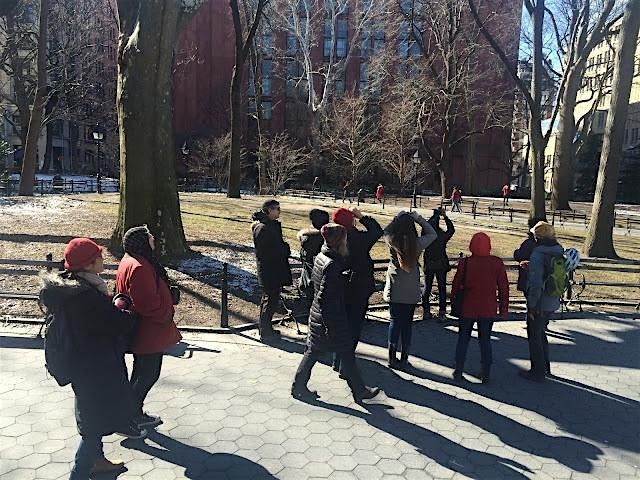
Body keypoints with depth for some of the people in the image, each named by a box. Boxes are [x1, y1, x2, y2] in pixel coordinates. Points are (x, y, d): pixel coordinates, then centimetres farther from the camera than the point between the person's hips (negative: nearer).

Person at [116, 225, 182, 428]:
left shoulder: (132, 261, 9)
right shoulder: (139, 267, -26)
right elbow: (148, 303, -28)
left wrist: (165, 312, 14)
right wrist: (166, 316, -13)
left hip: (145, 331, 11)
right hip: (149, 332, -11)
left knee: (142, 372, 21)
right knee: (148, 374, 3)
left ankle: (136, 413, 34)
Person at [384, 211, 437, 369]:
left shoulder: (392, 241, -10)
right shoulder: (417, 243, -10)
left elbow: (386, 231, 13)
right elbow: (433, 234, 9)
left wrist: (397, 218, 12)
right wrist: (419, 218, 8)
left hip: (394, 290, 0)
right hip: (411, 291, 0)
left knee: (395, 322, 10)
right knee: (407, 323, 10)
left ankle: (392, 358, 15)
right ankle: (404, 359, 17)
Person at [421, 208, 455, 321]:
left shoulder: (426, 234, -10)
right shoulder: (443, 235, -13)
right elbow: (451, 229, 7)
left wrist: (436, 214, 19)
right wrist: (445, 216, 13)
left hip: (428, 266, 2)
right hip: (441, 265, -1)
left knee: (427, 288, 12)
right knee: (442, 288, 7)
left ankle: (426, 312, 14)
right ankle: (441, 312, 8)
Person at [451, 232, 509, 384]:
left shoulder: (465, 263, -10)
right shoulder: (497, 263, -6)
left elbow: (456, 285, -2)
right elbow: (503, 287, 0)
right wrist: (504, 307, 10)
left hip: (468, 308, -1)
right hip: (488, 309, 1)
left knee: (463, 339, 13)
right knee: (485, 340, 12)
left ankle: (458, 371, 16)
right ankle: (486, 375, 14)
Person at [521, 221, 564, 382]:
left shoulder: (537, 255, -22)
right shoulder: (560, 252, 3)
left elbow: (536, 284, -24)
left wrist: (531, 305, -16)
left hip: (539, 303, -8)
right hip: (553, 302, 8)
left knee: (534, 337, 6)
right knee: (541, 333, 24)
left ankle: (538, 372, 15)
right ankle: (545, 366, 36)